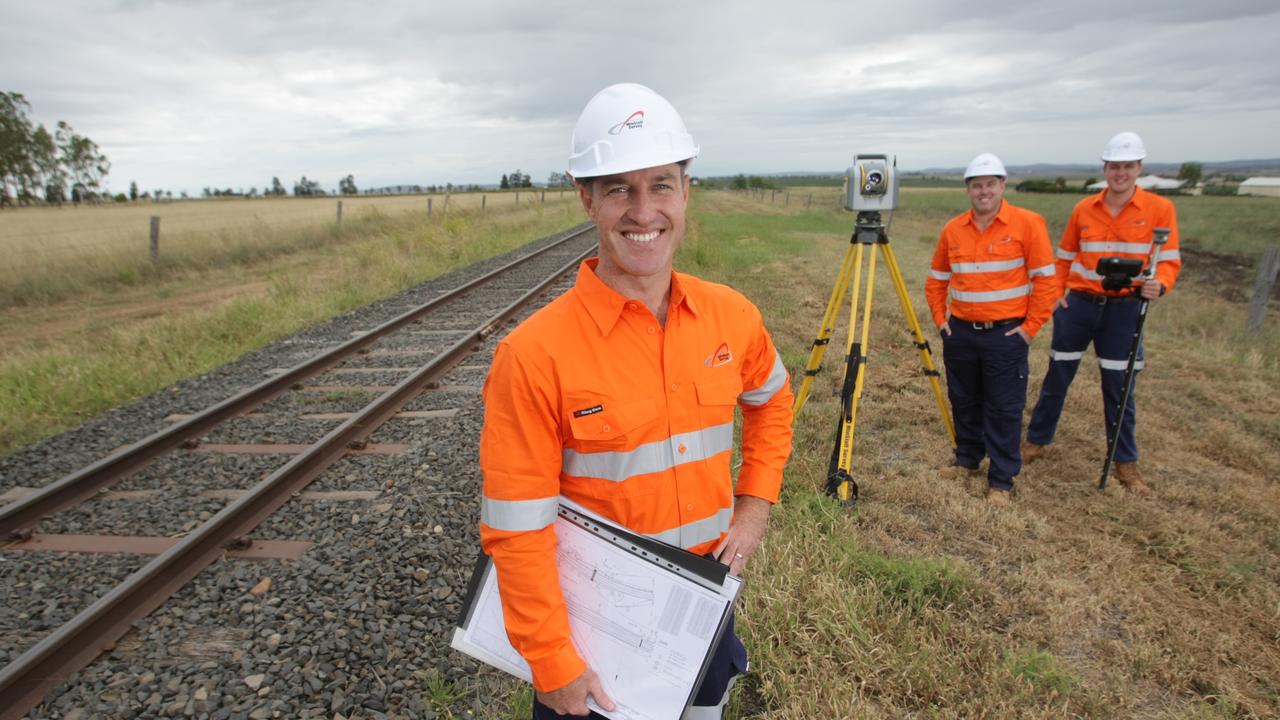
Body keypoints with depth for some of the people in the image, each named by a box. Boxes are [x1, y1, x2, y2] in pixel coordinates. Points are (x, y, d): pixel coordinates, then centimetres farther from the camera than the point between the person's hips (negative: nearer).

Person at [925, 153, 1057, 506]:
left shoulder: (1027, 223, -7)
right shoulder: (952, 229, 5)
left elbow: (1045, 279, -7)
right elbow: (936, 279, 14)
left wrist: (1030, 327, -11)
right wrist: (940, 318, 7)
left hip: (1006, 334, -4)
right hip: (960, 332, 4)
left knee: (1004, 410, 2)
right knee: (963, 402, 15)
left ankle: (1001, 481, 12)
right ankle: (967, 460, 33)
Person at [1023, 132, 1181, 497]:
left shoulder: (1159, 209, -3)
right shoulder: (1084, 209, 3)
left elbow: (1169, 259, -3)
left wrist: (1159, 284, -23)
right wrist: (1056, 294, 2)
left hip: (1125, 308, -1)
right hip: (1079, 304, 2)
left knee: (1119, 387, 7)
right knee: (1057, 377, 9)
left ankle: (1126, 463, 21)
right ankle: (1036, 441, 24)